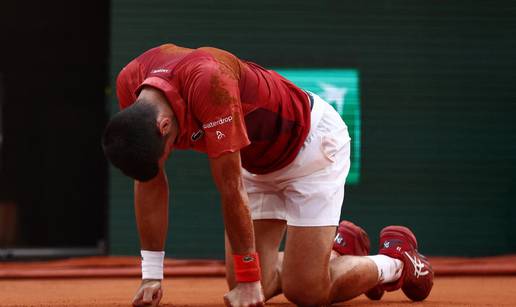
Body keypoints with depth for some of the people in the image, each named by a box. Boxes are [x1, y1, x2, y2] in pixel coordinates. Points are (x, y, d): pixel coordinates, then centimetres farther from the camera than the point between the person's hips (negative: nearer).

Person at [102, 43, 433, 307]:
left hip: (311, 141, -7)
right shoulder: (130, 84, -19)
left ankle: (396, 261, 16)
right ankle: (339, 248, 25)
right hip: (257, 161, 7)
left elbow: (231, 188, -34)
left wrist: (248, 280, -27)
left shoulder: (208, 81, -40)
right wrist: (151, 275, -9)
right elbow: (149, 181, -8)